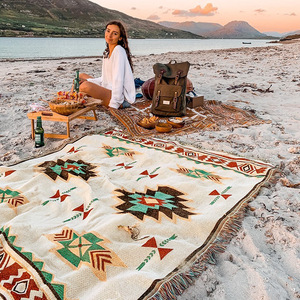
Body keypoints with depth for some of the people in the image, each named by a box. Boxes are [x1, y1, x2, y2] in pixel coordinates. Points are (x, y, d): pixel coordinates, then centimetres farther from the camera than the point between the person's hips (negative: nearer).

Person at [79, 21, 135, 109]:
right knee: (81, 76, 17)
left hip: (123, 98, -10)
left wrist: (114, 105, -23)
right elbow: (105, 79, 15)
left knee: (85, 86, -29)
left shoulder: (119, 51, -14)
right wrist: (87, 81, 1)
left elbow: (118, 80, -21)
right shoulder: (107, 53, 14)